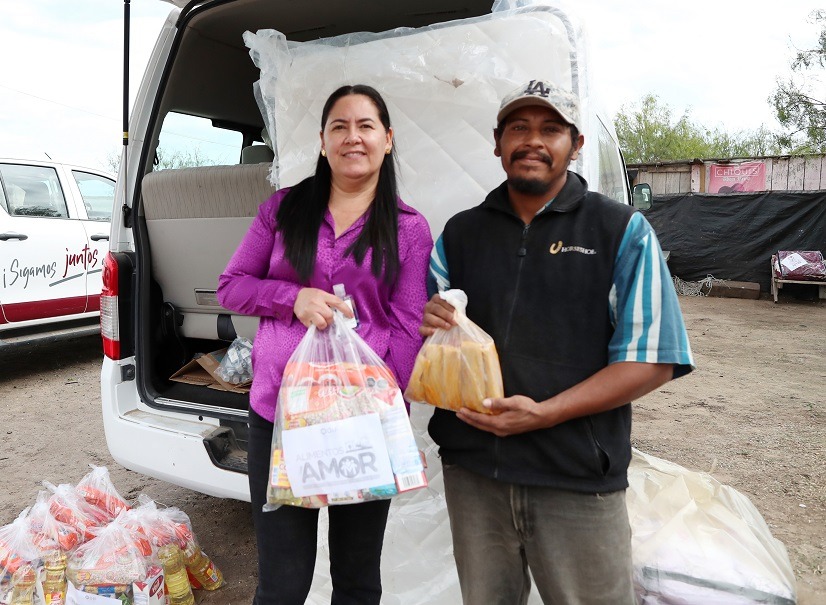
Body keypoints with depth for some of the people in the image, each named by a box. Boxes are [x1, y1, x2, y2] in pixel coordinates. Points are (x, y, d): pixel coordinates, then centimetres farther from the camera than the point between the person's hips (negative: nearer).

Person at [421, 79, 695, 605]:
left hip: (578, 483, -3)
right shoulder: (460, 232, 8)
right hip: (471, 471, 4)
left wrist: (543, 413, -19)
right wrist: (427, 326, -11)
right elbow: (430, 340, 15)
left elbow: (653, 361, -9)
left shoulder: (622, 231, -4)